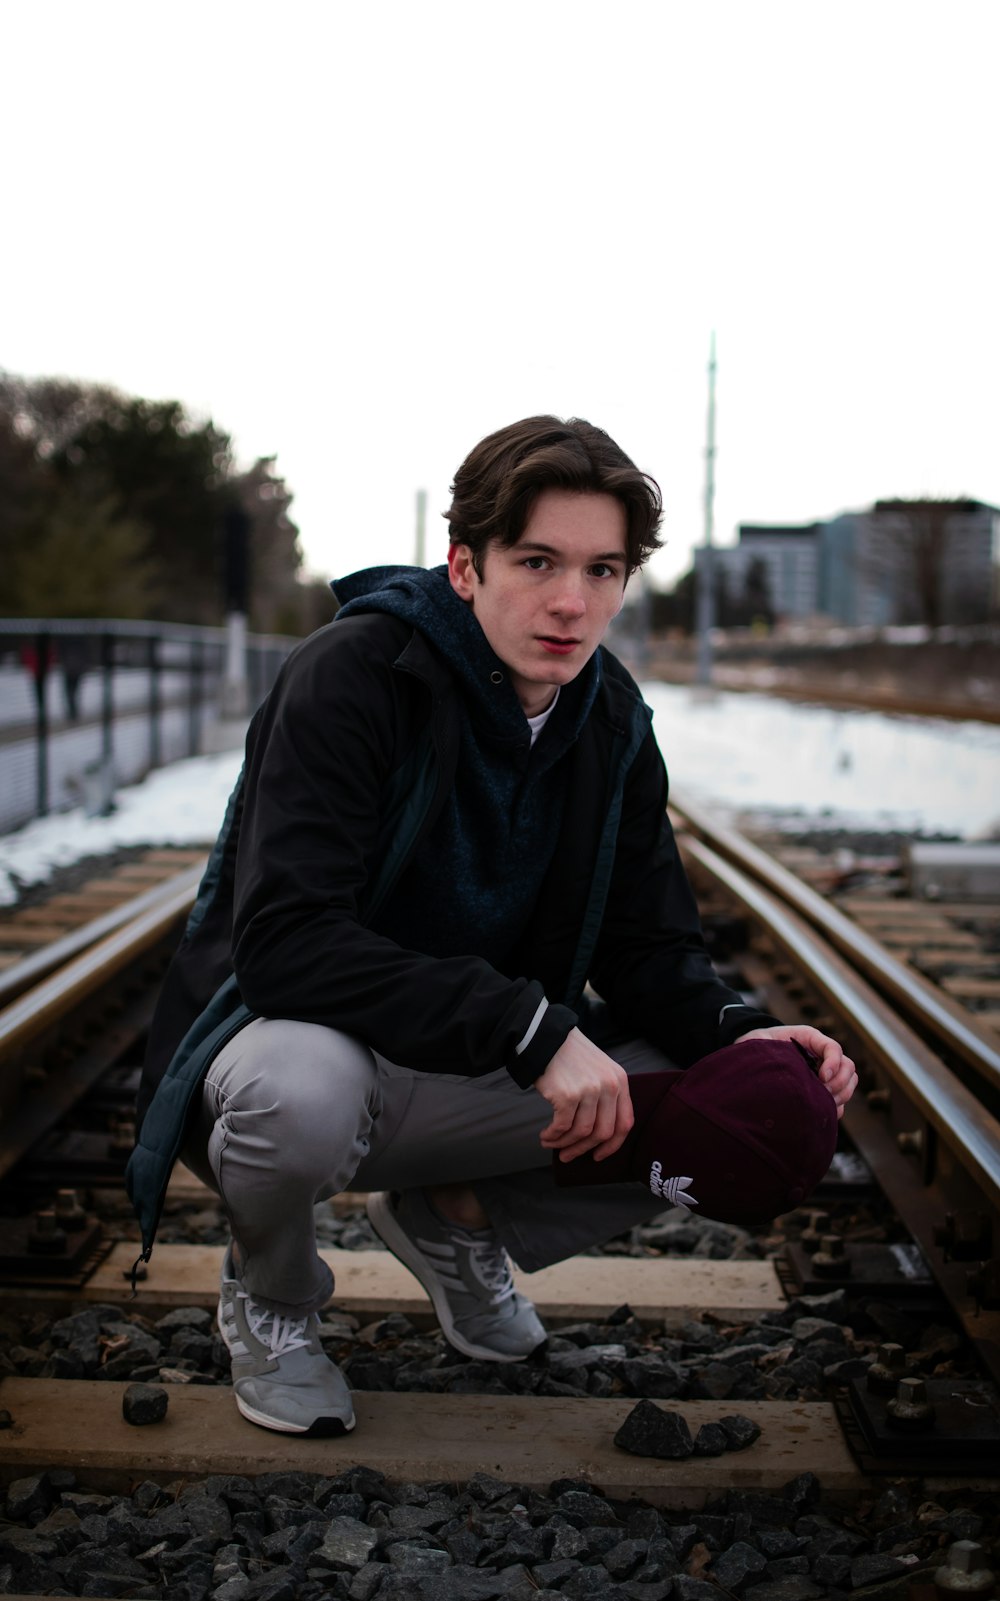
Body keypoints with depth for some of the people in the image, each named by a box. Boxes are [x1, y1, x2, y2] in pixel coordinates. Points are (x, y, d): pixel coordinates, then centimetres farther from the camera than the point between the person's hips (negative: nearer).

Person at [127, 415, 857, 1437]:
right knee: (302, 1085, -40)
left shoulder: (611, 722, -3)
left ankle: (451, 1212, 13)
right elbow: (281, 940, -33)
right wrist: (531, 1027, -38)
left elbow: (648, 946, 0)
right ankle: (269, 1294, -2)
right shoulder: (352, 675, -23)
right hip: (285, 1030, -5)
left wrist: (737, 1034, -22)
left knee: (719, 1113, -13)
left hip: (478, 1076, 5)